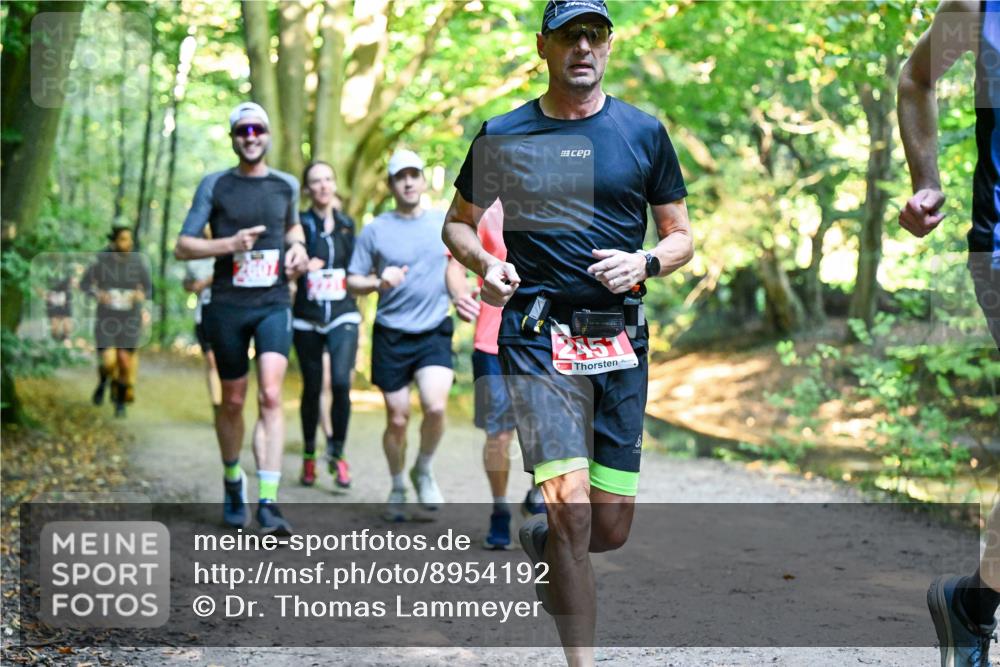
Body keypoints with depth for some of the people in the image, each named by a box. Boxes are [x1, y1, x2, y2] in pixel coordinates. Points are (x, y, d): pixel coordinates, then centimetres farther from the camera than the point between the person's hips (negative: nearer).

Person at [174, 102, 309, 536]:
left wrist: (298, 248, 8)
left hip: (274, 304, 1)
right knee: (232, 402, 10)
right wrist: (229, 244, -17)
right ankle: (233, 481, 35)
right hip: (227, 306, 0)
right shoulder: (215, 186, 1)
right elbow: (183, 246, -1)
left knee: (271, 396, -16)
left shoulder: (286, 185, 9)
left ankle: (268, 503, -19)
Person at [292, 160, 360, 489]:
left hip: (342, 315, 1)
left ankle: (337, 453, -3)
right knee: (312, 388, 6)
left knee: (341, 382, -17)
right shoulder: (300, 224, 0)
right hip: (308, 317, -1)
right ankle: (309, 454, 24)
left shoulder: (346, 224, 10)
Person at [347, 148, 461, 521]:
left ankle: (423, 471, 8)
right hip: (391, 336, 0)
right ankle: (397, 488, 26)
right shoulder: (375, 230, 0)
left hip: (434, 333, 1)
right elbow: (353, 282, 2)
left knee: (435, 407, -19)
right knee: (397, 420, 3)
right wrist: (379, 282, -18)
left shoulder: (445, 223, 6)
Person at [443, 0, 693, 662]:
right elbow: (457, 223, 17)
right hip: (538, 336, -2)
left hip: (621, 338, 3)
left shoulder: (644, 132, 9)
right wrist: (487, 265, -4)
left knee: (612, 526, 5)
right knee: (571, 507, -16)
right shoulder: (503, 136, 6)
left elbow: (681, 237, 13)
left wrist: (645, 263, -9)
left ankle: (539, 540, 39)